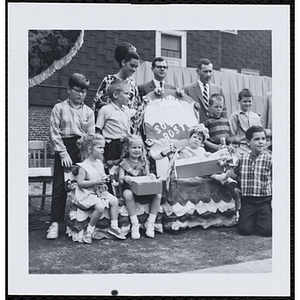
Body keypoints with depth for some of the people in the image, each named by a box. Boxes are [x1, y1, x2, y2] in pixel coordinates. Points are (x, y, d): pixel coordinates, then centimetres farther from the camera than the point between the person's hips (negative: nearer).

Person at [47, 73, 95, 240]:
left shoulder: (88, 111, 11)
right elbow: (54, 133, -3)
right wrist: (63, 153, -10)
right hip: (64, 148, -2)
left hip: (83, 150, 2)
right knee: (59, 186, -3)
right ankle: (55, 223, 1)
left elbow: (91, 136, 9)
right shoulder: (59, 108, 3)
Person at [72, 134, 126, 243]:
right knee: (100, 207, -28)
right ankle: (89, 229, -10)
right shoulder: (84, 166, -14)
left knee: (114, 201, -8)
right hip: (87, 193, -8)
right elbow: (80, 183, -18)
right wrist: (95, 181, -22)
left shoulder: (99, 163, 9)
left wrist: (104, 179, -3)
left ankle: (113, 226, 2)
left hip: (100, 191, 8)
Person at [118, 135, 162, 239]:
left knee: (158, 194, -22)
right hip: (130, 188, -3)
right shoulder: (124, 163, 4)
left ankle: (150, 223, -11)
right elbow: (120, 179, -3)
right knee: (128, 195, -38)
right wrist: (125, 178, -26)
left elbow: (147, 176, 12)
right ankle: (135, 224, -27)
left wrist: (151, 176, -11)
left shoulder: (144, 162, 13)